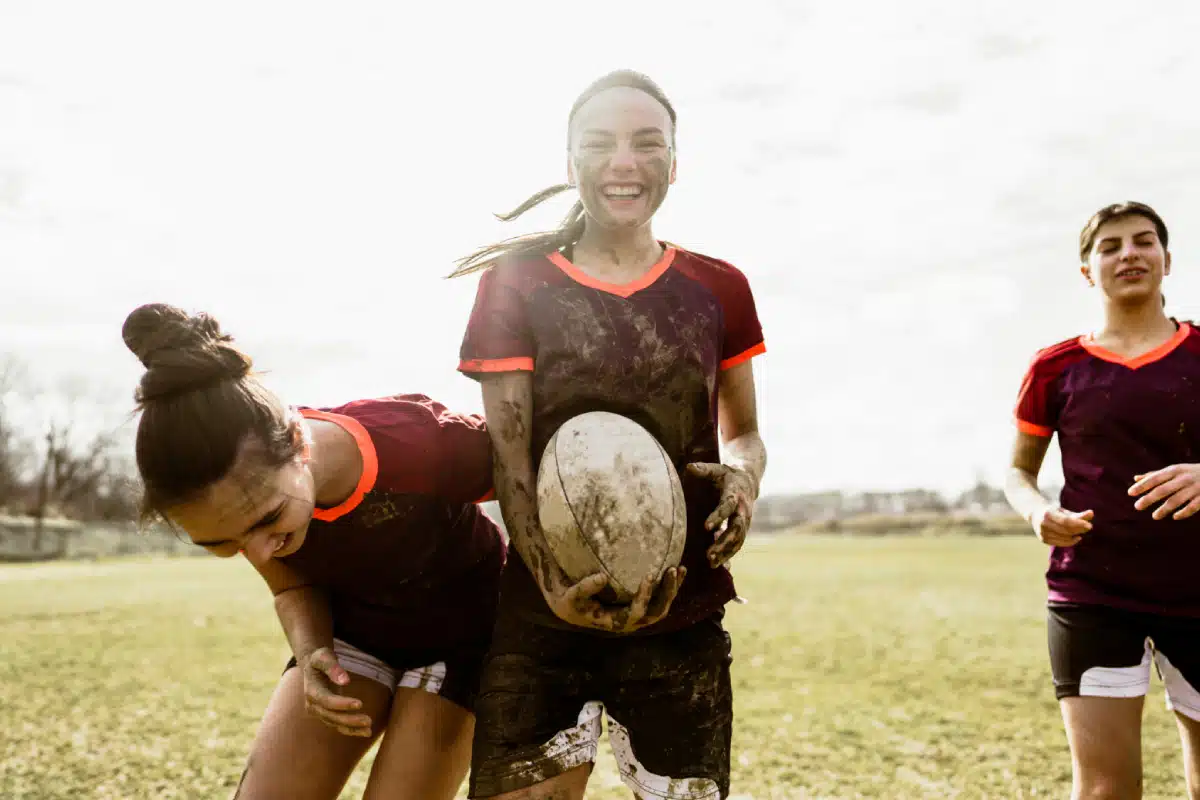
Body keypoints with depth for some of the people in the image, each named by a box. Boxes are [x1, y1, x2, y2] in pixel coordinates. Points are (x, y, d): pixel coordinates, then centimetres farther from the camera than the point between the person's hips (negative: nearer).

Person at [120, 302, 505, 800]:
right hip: (353, 625, 3)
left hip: (461, 624, -3)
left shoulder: (421, 444, -37)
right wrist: (312, 655, -23)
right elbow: (294, 586, -3)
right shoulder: (242, 499, -22)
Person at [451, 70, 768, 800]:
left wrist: (744, 479, -9)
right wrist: (552, 584, -22)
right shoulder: (514, 286, 1)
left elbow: (744, 433, 16)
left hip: (681, 618, 2)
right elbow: (508, 457, -6)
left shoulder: (717, 290, 7)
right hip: (542, 615, -1)